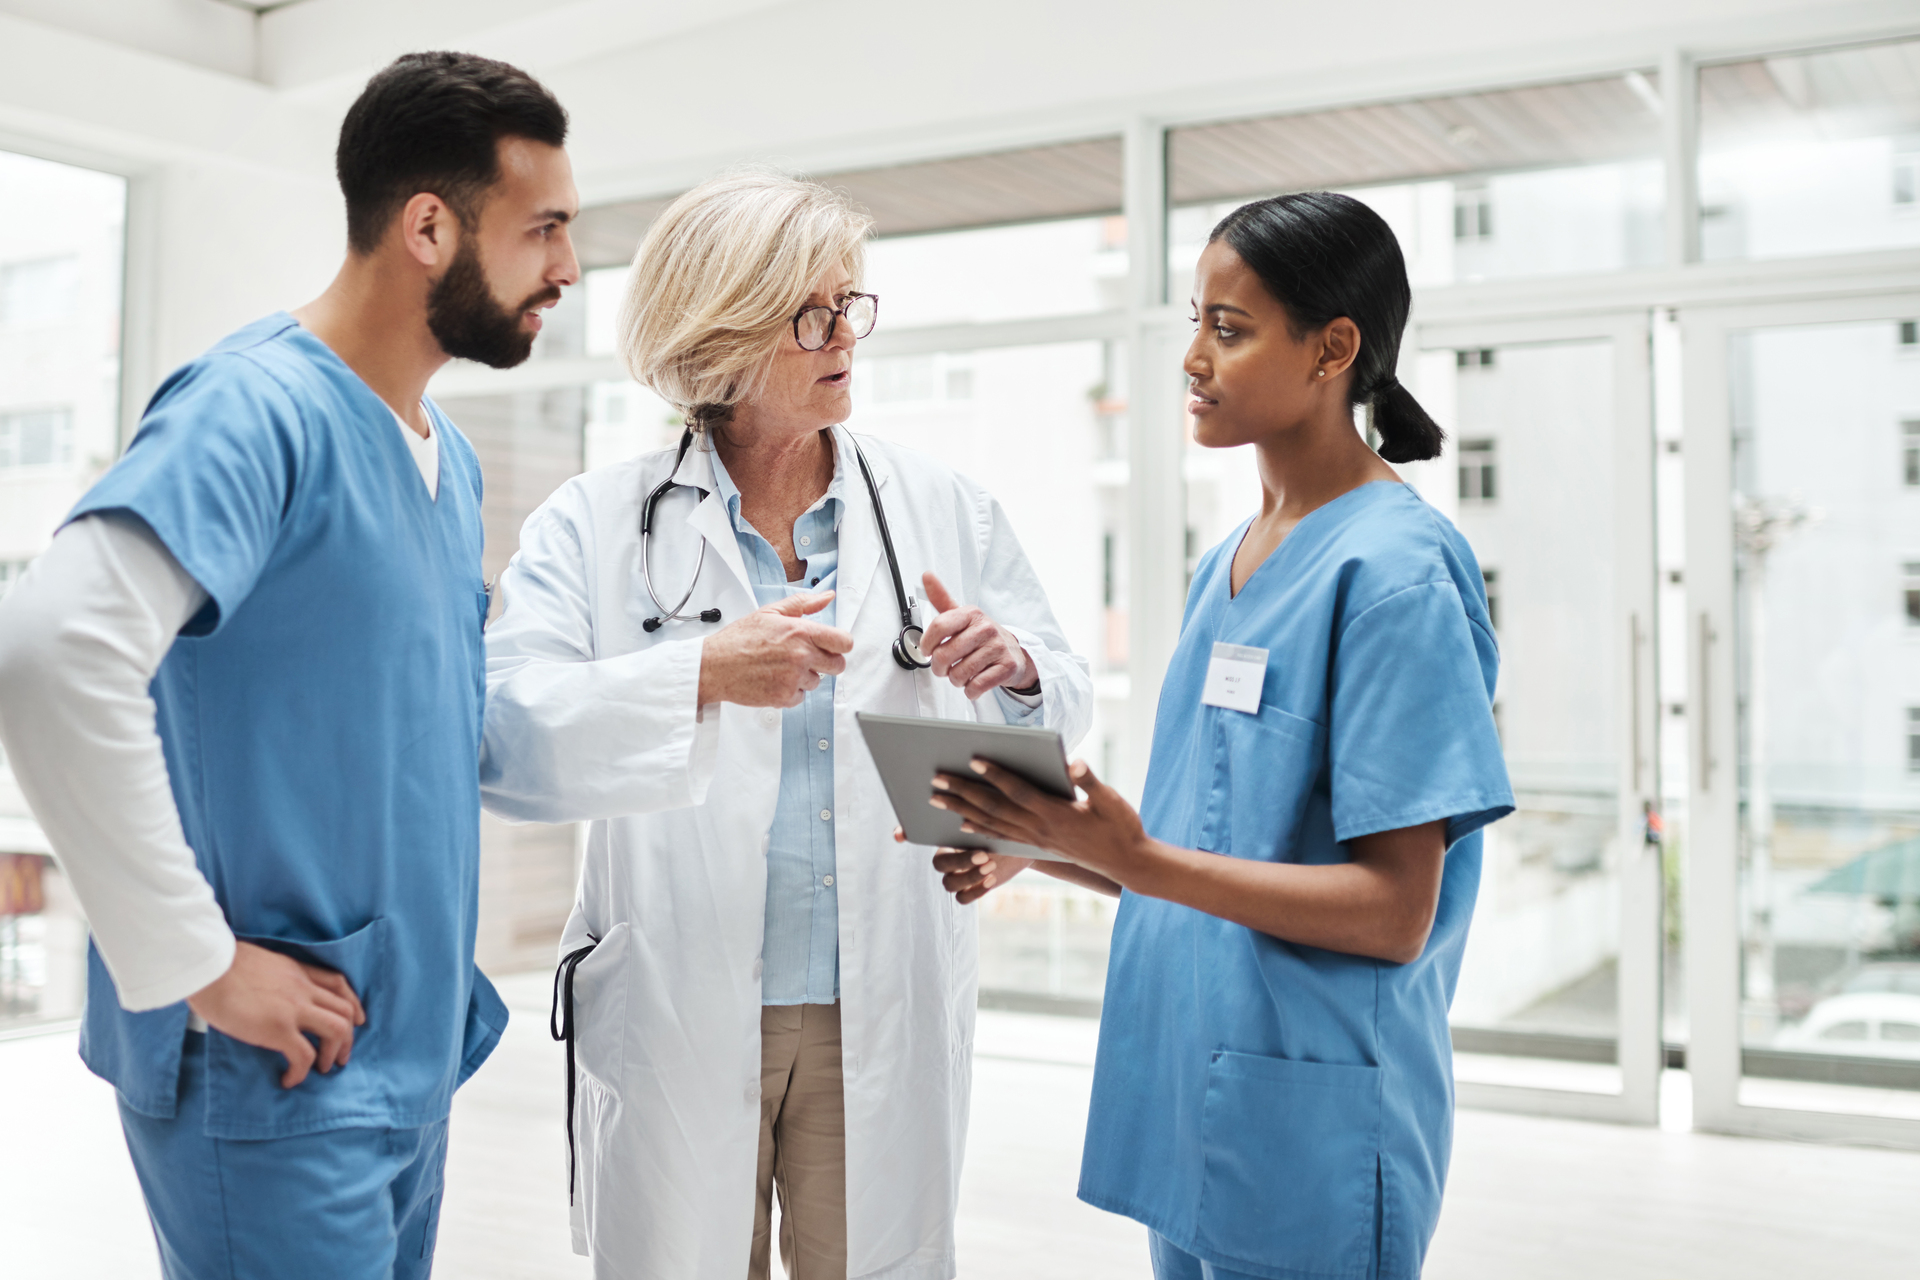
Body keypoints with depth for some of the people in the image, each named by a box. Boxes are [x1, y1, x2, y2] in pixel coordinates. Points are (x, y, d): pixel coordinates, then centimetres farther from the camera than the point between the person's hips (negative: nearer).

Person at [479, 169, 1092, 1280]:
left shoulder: (946, 511, 5)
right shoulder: (596, 524, -3)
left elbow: (1062, 708, 10)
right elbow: (503, 738, -15)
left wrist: (1011, 671, -13)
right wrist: (700, 675, -28)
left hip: (885, 1025, 2)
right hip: (676, 1023, -1)